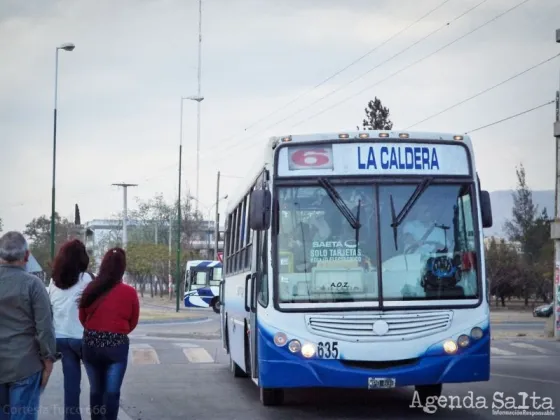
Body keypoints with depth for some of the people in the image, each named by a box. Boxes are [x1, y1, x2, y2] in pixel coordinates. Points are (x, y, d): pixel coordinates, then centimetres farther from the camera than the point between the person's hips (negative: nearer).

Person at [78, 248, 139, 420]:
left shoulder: (90, 289, -3)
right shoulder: (129, 292, -9)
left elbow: (82, 318, 8)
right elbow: (132, 323, 3)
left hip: (91, 344, 3)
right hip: (116, 346, -3)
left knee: (96, 389, 16)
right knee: (112, 391, 1)